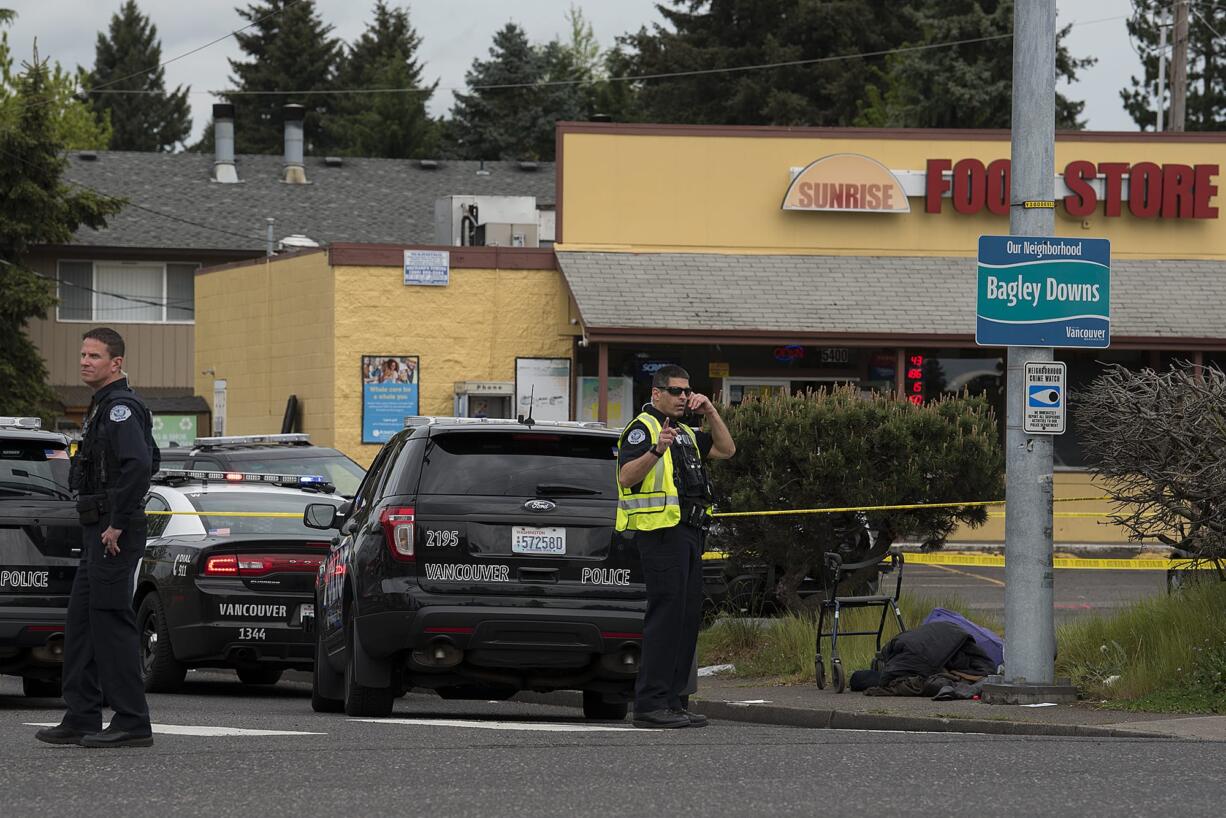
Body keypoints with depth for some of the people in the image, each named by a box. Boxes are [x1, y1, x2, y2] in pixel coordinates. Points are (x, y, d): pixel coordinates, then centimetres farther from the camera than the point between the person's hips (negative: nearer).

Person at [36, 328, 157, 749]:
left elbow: (138, 465, -27)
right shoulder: (104, 406, 20)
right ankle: (81, 719, 14)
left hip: (113, 534, -11)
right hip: (98, 531, 11)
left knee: (111, 621, -10)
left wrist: (118, 524, -23)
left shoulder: (121, 407, -13)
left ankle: (131, 723, -9)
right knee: (82, 621, 11)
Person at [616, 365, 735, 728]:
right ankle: (650, 704, -16)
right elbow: (626, 476, -20)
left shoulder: (685, 434, 23)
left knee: (687, 617, 9)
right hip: (661, 533, -10)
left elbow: (726, 449, 22)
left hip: (689, 534, 10)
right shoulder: (643, 429, -6)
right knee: (666, 614, -14)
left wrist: (710, 412, 11)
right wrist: (656, 450, -36)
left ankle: (673, 700, 12)